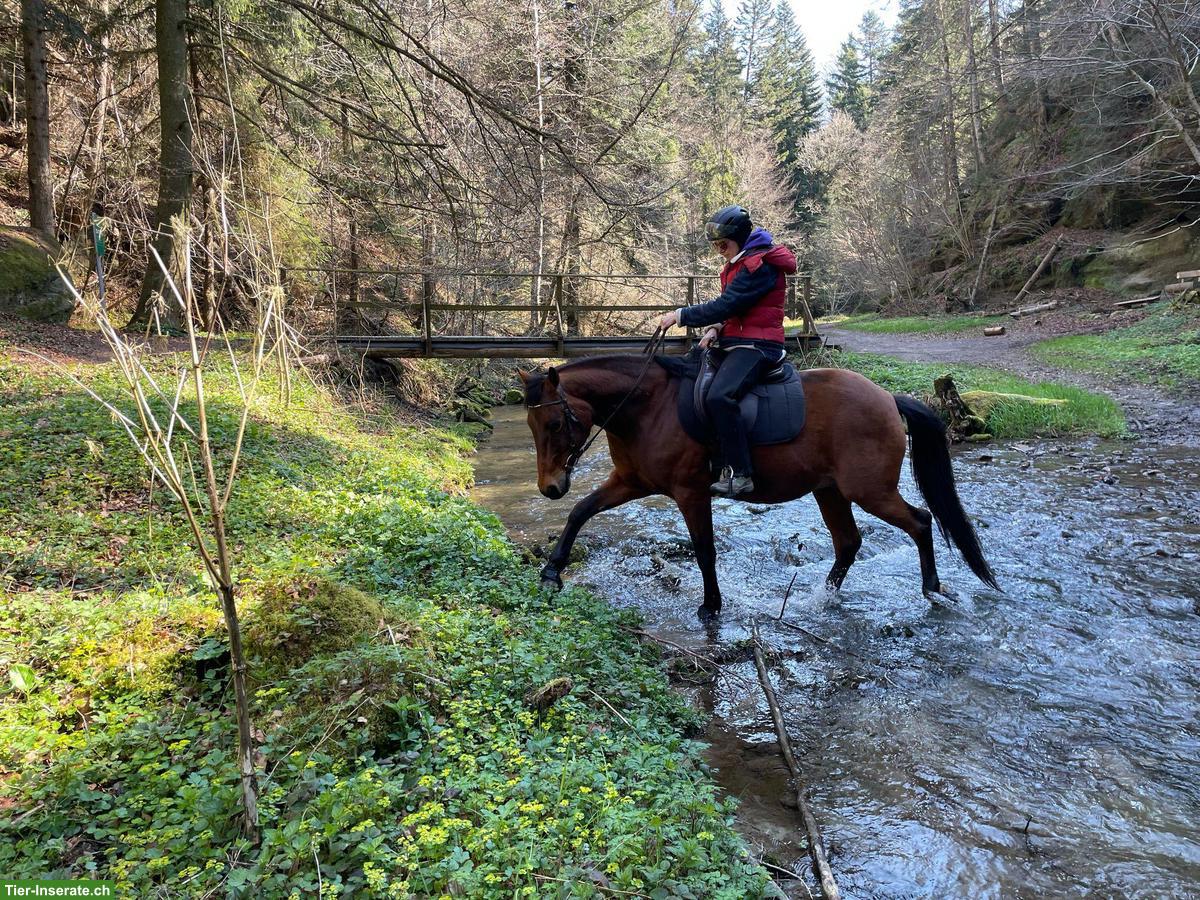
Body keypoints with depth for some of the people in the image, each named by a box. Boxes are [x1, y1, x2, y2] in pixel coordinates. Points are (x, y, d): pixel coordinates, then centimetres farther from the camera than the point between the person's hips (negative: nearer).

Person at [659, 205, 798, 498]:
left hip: (757, 346, -11)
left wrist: (681, 315, -13)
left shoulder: (760, 265, -15)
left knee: (719, 397, -32)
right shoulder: (739, 263, 17)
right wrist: (717, 329, 2)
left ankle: (739, 473, -29)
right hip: (734, 342, 11)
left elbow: (725, 305, -20)